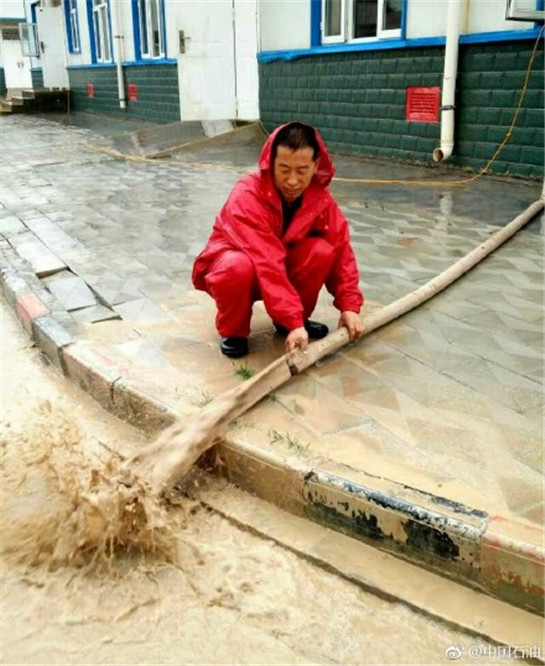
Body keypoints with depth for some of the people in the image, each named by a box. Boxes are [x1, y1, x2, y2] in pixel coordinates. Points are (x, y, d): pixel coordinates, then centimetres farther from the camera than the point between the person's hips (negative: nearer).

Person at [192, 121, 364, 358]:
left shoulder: (320, 196, -14)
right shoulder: (247, 196, -32)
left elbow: (340, 248, -12)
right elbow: (266, 262, -40)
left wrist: (349, 306, -20)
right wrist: (293, 320, -44)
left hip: (281, 265, 5)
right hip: (229, 265, -4)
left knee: (323, 250, -23)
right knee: (239, 267, -40)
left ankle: (289, 319, -1)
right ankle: (232, 331, -10)